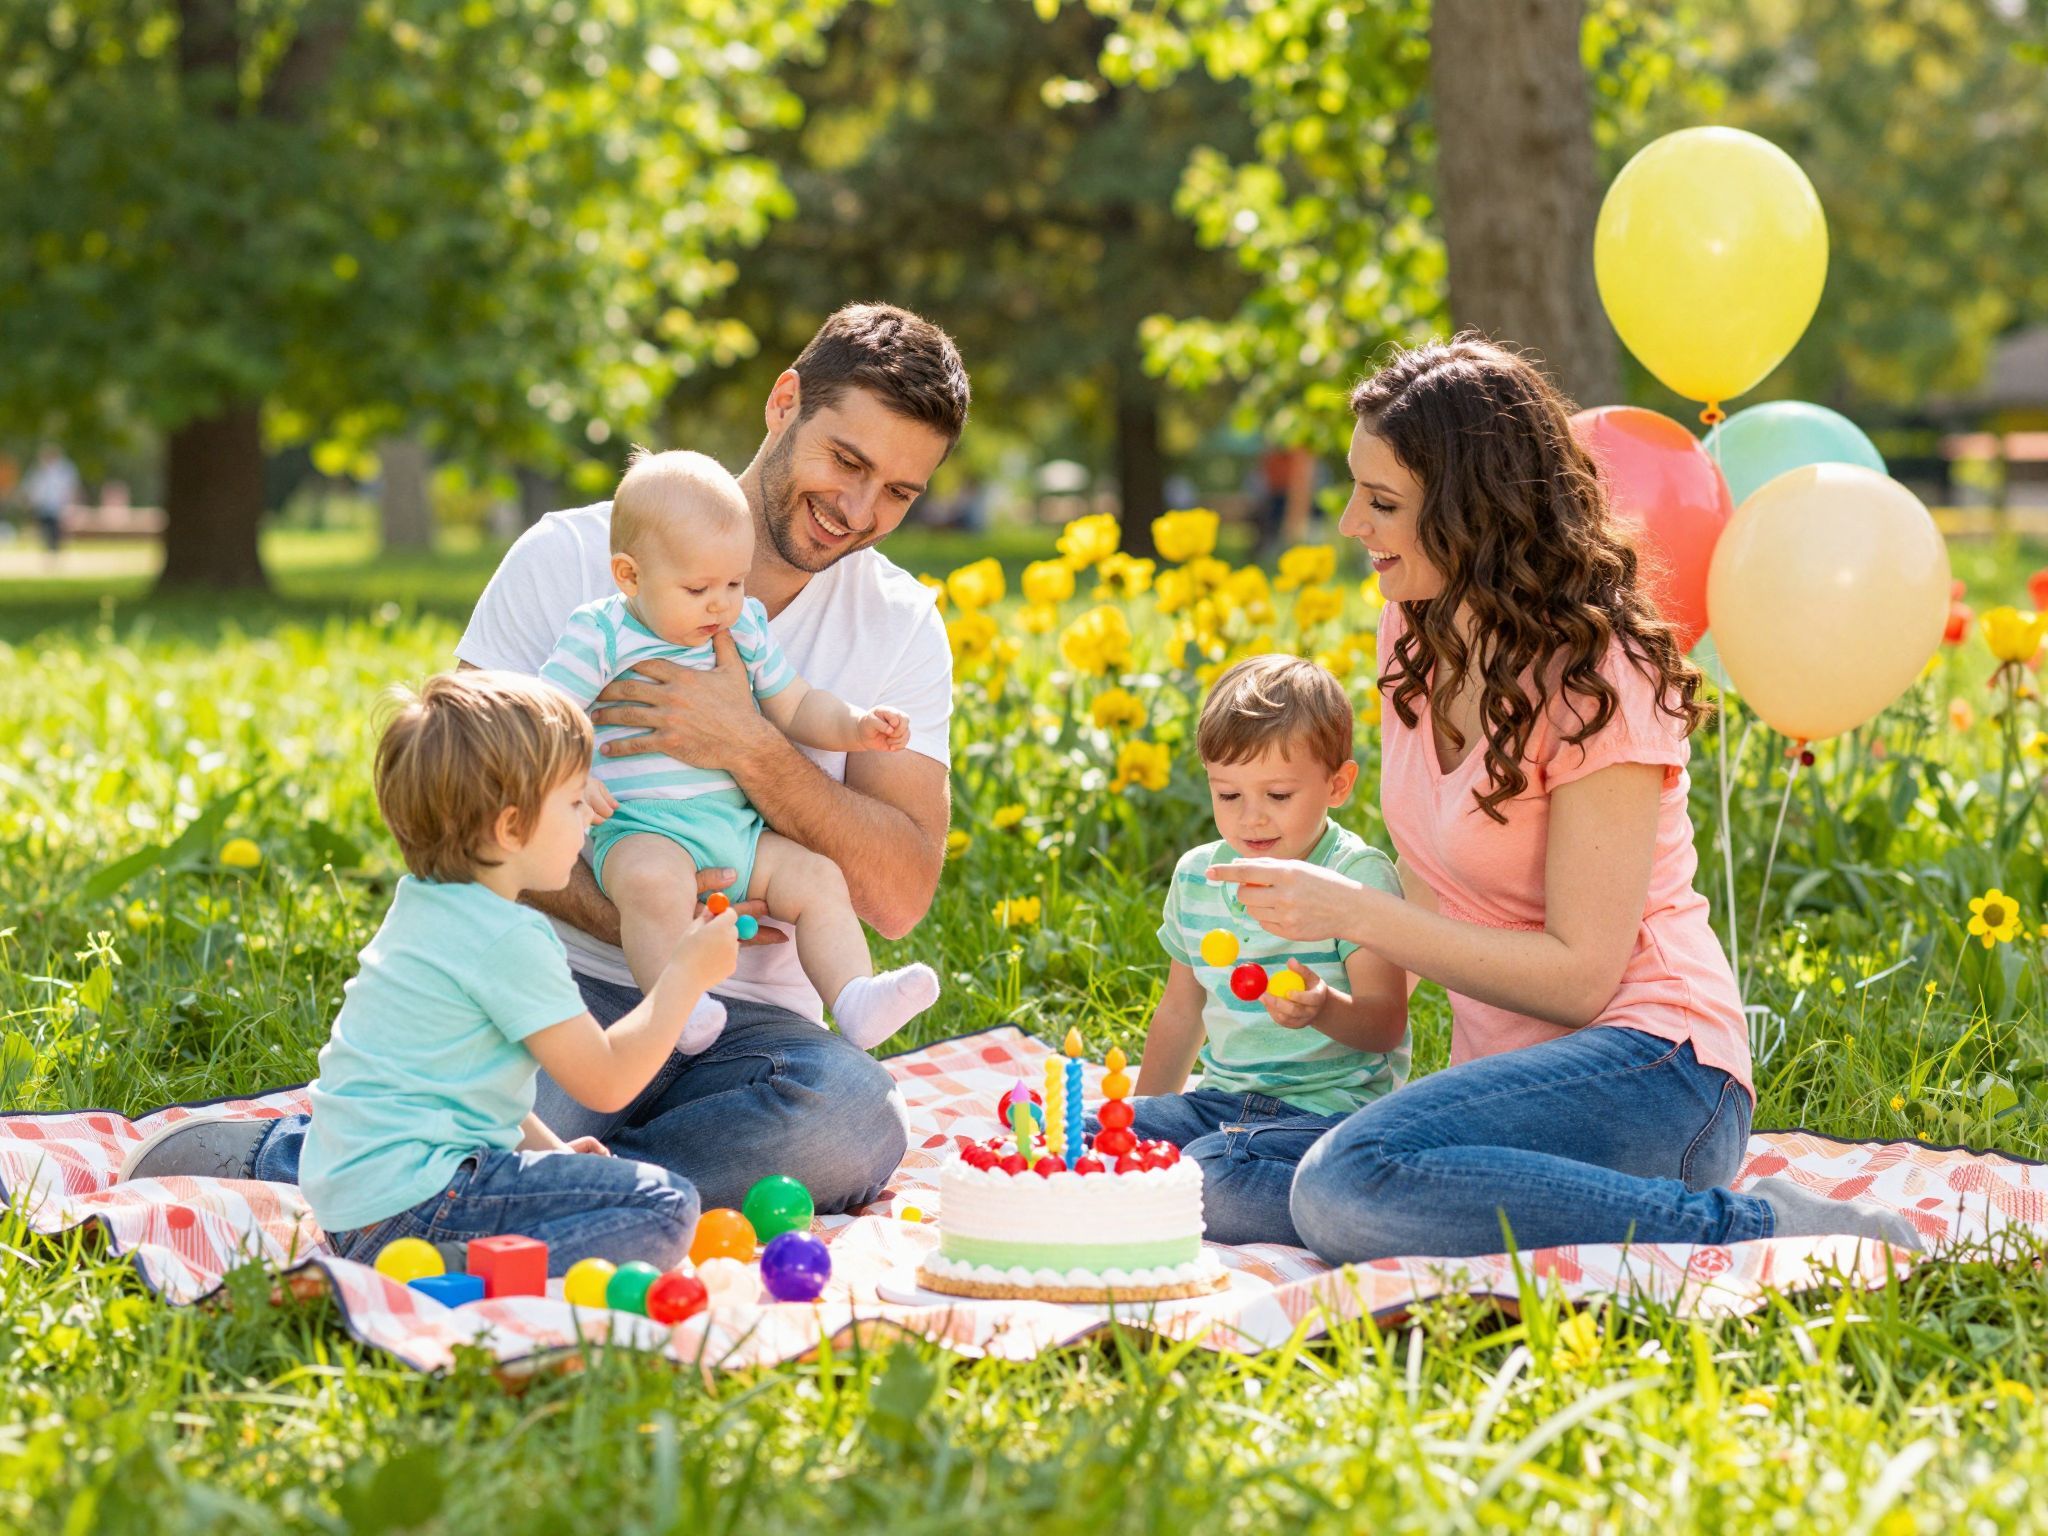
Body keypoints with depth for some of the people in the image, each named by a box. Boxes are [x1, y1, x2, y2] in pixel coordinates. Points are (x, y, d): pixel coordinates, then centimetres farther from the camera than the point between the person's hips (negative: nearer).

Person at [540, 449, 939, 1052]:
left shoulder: (747, 630, 15)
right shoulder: (599, 637, -2)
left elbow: (797, 709, 22)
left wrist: (855, 726, 3)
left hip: (740, 829, 6)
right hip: (640, 831, -6)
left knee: (816, 877, -12)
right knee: (655, 883, -37)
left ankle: (855, 998, -17)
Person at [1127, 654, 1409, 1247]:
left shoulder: (1360, 876, -9)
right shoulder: (1197, 876, 11)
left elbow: (1386, 1022, -15)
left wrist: (1325, 1010, -36)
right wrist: (1143, 1114, 25)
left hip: (1331, 1106, -6)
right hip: (1222, 1101, 7)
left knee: (1213, 1176, -35)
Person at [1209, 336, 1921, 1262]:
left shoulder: (1595, 683, -15)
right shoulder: (1413, 633, 9)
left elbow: (1580, 976, -18)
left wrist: (1357, 914, -19)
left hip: (1652, 1074, -8)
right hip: (1510, 1065, 8)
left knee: (1353, 1188, -33)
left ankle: (1744, 1228, -19)